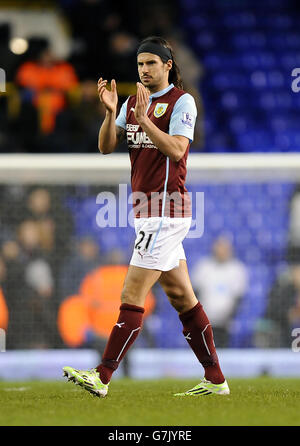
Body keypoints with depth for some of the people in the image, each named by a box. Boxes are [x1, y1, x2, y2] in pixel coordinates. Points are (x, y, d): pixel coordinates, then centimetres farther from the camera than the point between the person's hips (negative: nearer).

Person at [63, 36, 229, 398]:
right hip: (149, 213, 8)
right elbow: (106, 147, 6)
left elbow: (176, 150, -19)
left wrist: (144, 119, -25)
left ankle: (102, 378, -11)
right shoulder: (134, 102, 14)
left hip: (165, 212, -8)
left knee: (131, 296, -10)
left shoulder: (182, 101, -7)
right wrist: (110, 112, -10)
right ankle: (215, 380, 13)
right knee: (182, 298, 9)